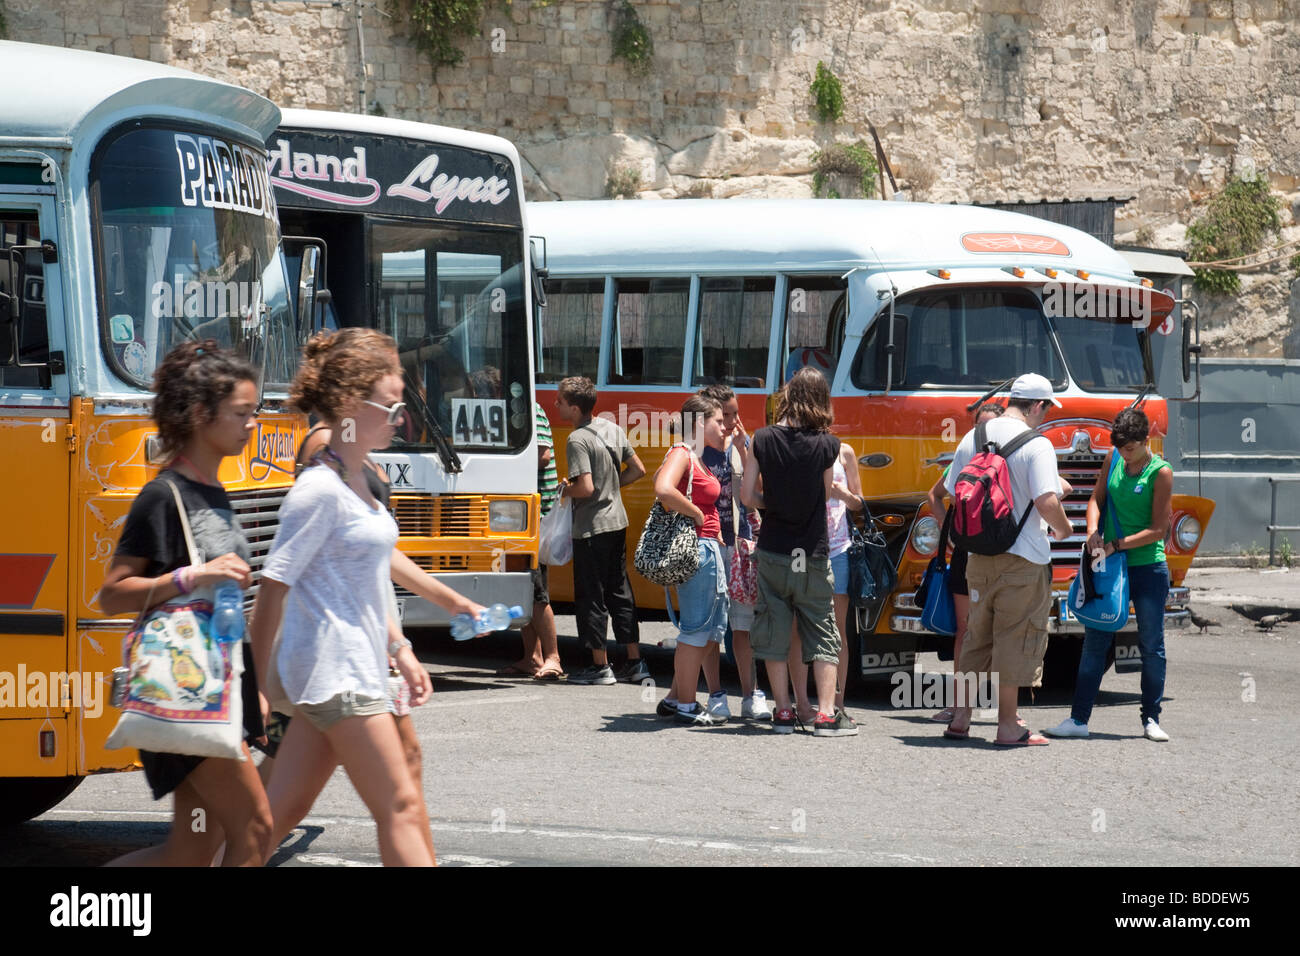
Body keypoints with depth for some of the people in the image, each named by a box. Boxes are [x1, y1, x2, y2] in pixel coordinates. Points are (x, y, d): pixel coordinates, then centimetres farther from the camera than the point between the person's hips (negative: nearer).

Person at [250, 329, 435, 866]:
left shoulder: (357, 482, 14)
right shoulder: (320, 489, -15)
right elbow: (273, 589, -16)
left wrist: (400, 651, 20)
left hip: (355, 667, 9)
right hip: (337, 674, -9)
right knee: (399, 808, -5)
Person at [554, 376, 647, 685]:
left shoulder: (577, 440, -18)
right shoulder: (612, 428, 7)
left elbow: (586, 487, -25)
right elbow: (638, 470, 12)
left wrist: (566, 489, -6)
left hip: (591, 528, -8)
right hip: (617, 521, 8)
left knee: (590, 596, 2)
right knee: (620, 592, 14)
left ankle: (600, 665, 6)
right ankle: (635, 662, 15)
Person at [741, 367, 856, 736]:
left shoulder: (763, 440, -6)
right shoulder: (827, 445, -8)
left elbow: (748, 496, -4)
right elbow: (825, 494, 1)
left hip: (773, 550, 1)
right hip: (814, 554, -1)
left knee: (774, 634, 9)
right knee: (822, 633, 7)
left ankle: (783, 712, 8)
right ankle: (826, 713, 1)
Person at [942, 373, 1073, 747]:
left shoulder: (972, 438, 8)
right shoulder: (1036, 445, -12)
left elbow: (953, 495, 14)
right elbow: (1047, 502, -20)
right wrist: (1063, 529, -1)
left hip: (978, 557, 6)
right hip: (1023, 558, -6)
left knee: (976, 636, 16)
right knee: (1015, 639, 1)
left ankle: (960, 718, 18)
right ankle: (1008, 726, 3)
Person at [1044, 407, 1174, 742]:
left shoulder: (1160, 472, -11)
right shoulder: (1114, 459, 4)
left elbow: (1158, 530, -12)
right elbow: (1097, 499, 12)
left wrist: (1116, 545, -17)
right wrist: (1094, 533, -7)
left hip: (1148, 567, -4)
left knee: (1151, 645, 4)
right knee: (1095, 641, 3)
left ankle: (1151, 719, 14)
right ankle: (1079, 719, 5)